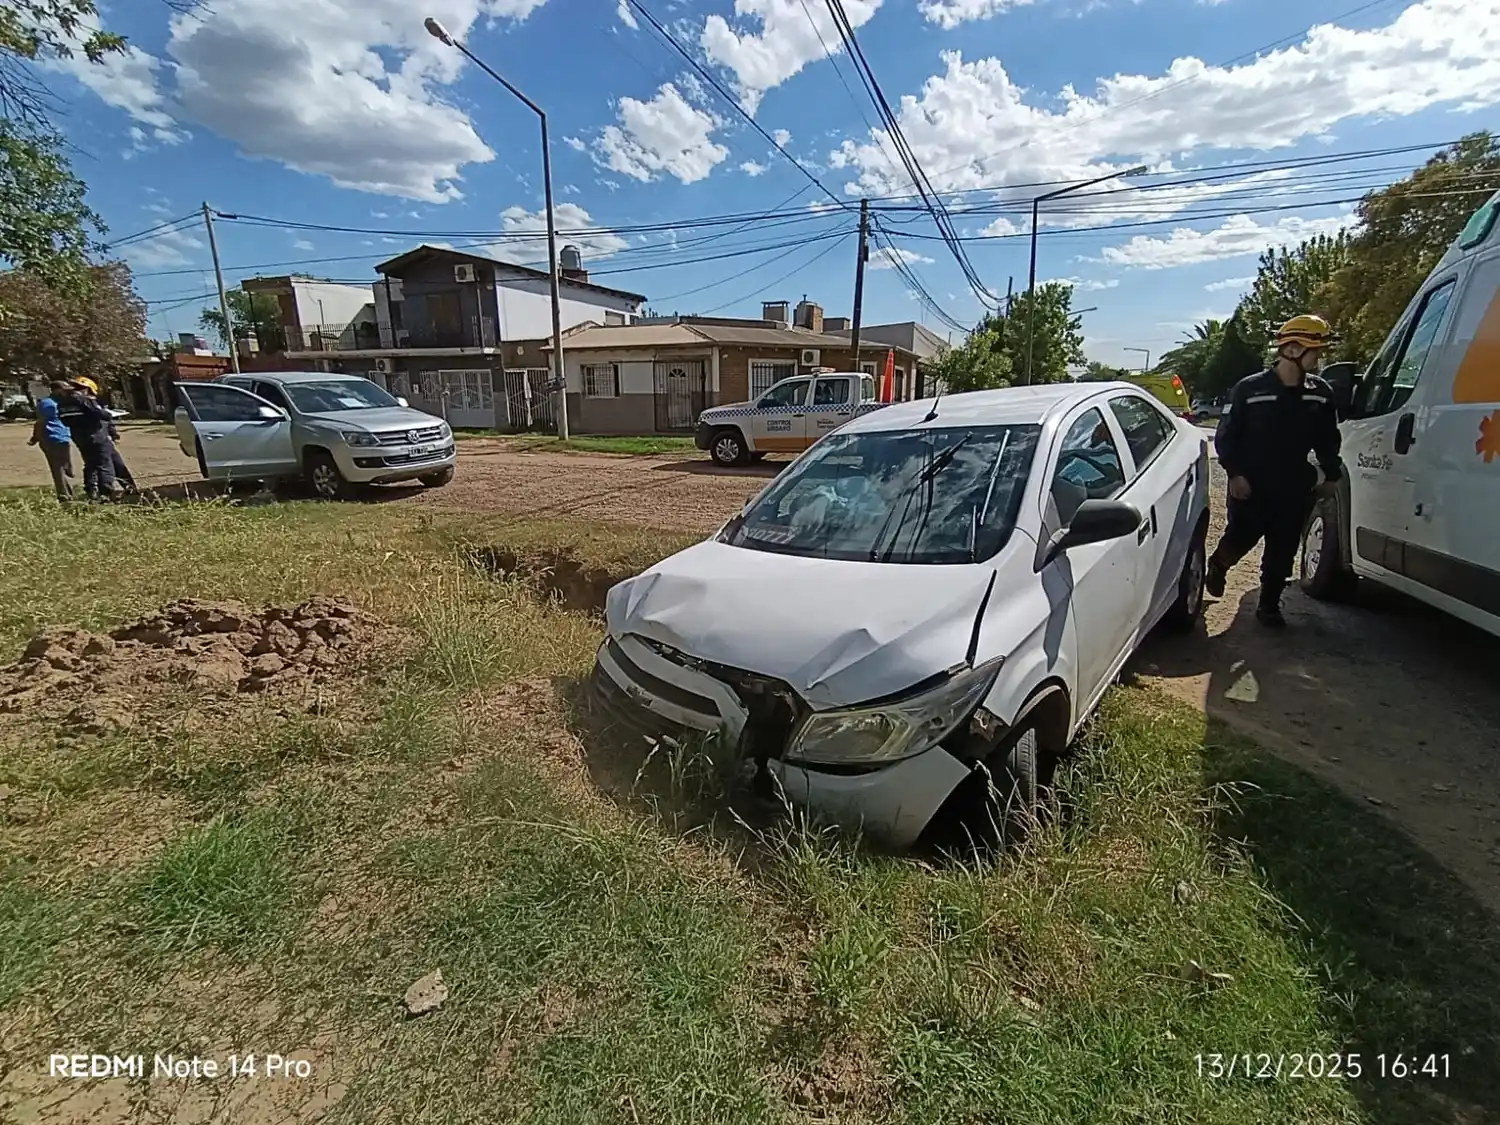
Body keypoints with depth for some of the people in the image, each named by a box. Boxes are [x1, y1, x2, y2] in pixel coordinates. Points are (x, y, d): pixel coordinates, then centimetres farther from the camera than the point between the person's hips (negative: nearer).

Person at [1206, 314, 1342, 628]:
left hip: (1294, 488, 4)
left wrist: (1331, 475, 7)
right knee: (1241, 538, -3)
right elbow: (1225, 437, -7)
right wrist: (1235, 474, -16)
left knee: (1282, 552, 7)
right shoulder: (1249, 388, -10)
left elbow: (1328, 440, 15)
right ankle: (1217, 566, 29)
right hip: (1250, 486, -4)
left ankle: (1269, 606, 20)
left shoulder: (1321, 393, 5)